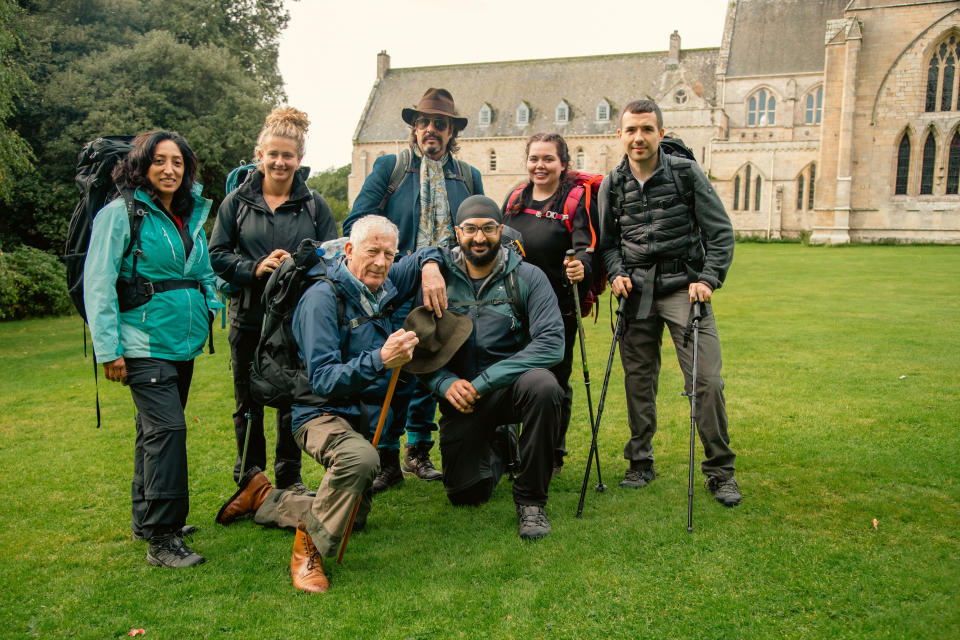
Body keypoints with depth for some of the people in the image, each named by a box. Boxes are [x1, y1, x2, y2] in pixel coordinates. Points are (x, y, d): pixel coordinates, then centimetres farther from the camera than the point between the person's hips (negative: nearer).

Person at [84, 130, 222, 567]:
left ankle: (146, 519, 29)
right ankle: (162, 539, -8)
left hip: (183, 343, 7)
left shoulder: (191, 215, 14)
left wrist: (211, 305, 10)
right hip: (145, 345, -7)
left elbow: (204, 272, 26)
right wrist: (108, 349, -14)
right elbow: (98, 283, -11)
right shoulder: (120, 213, -7)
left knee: (156, 431, 16)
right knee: (166, 428, -15)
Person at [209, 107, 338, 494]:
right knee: (248, 403, 10)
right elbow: (217, 255, 2)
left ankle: (289, 477, 24)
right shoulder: (237, 201, 4)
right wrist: (255, 268, -14)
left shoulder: (314, 204, 5)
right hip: (249, 317, 0)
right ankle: (249, 478, 25)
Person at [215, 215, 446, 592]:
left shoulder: (381, 287, 2)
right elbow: (322, 379, -27)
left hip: (366, 419, 8)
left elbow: (423, 254, 21)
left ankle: (262, 497, 35)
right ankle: (308, 548, -21)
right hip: (323, 413, -8)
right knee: (360, 457, -42)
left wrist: (430, 265, -4)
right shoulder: (322, 299, -19)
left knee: (354, 519, 19)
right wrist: (380, 360, -40)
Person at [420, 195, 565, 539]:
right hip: (461, 397, 2)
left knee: (541, 384, -36)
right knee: (465, 493, -2)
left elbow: (551, 342, -19)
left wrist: (484, 382, -23)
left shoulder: (527, 277, -7)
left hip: (511, 386, -2)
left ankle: (531, 498, -15)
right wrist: (445, 383, -21)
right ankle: (498, 447, 35)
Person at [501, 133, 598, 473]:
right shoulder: (514, 200, 11)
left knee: (554, 382, 5)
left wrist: (581, 268, -38)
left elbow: (586, 248, -16)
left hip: (559, 308, -4)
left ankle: (552, 455, 21)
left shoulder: (577, 199, -5)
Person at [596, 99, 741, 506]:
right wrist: (617, 274, -1)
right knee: (638, 380, 9)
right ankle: (640, 463, 24)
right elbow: (608, 241, 17)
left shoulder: (686, 173, -1)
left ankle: (720, 470, 7)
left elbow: (720, 232, 1)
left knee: (706, 379, -9)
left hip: (683, 287, -3)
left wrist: (708, 278, -10)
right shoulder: (612, 185, 7)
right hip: (637, 293, 3)